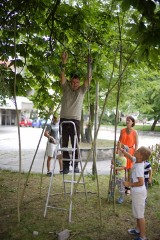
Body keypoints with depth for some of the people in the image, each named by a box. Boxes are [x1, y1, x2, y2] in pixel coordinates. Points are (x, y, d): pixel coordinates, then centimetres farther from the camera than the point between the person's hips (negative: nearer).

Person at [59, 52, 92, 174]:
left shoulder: (81, 91, 9)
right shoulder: (66, 89, 10)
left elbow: (88, 80, -1)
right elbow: (63, 77, 0)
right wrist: (64, 63, -10)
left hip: (75, 120, -1)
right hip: (64, 119, 1)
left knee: (75, 144, 1)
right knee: (64, 144, 4)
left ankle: (76, 165, 10)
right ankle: (66, 165, 10)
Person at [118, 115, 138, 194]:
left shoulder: (134, 132, -8)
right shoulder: (122, 131, 2)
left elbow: (136, 144, -7)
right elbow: (119, 141, 9)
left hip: (130, 151, -3)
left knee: (129, 170, 5)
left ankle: (128, 187, 19)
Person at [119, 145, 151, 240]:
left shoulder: (138, 167, -28)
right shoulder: (137, 161, -4)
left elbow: (141, 183, -29)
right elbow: (129, 156, 16)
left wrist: (129, 184, -19)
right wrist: (122, 150, 9)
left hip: (139, 193, -9)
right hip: (136, 192, 9)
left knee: (140, 215, 3)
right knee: (138, 213, 23)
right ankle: (138, 230, 40)